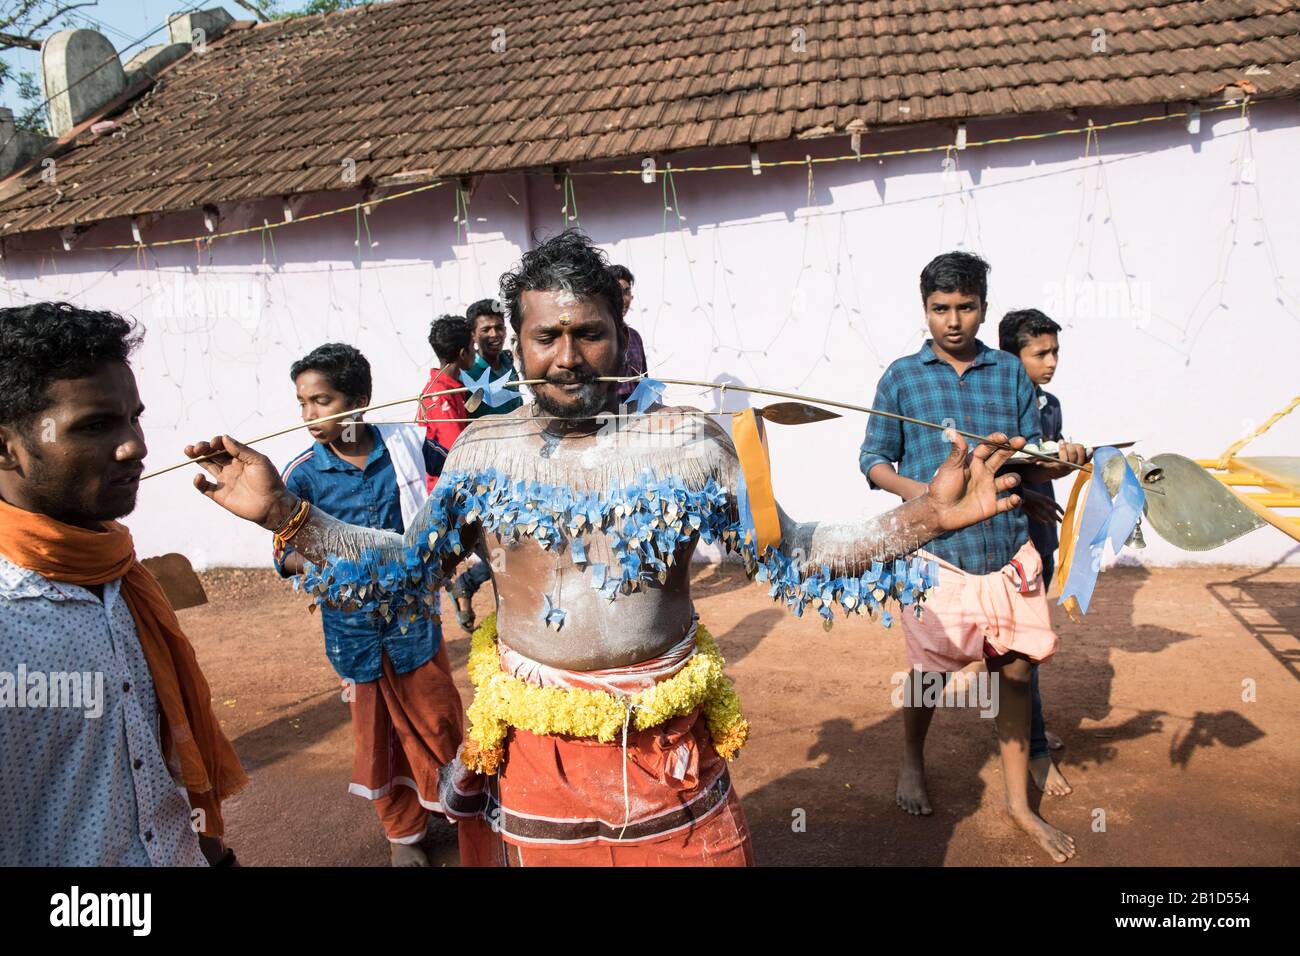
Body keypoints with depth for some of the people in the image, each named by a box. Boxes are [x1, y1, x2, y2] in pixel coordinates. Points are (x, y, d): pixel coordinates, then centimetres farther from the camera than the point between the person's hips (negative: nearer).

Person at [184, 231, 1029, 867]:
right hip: (533, 745, 1)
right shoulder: (484, 450, -1)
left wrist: (925, 517, -14)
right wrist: (284, 514, -4)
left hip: (668, 744, 0)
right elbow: (406, 570, 6)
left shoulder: (690, 441, -6)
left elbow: (792, 559, -3)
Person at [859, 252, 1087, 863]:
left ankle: (1019, 802, 27)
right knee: (930, 670, 10)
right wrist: (913, 489, -17)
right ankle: (912, 762, 40)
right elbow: (873, 460, 1)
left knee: (1015, 671, 9)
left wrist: (1060, 461, -13)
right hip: (937, 554, -2)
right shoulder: (902, 377, 1)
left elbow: (1031, 462, 9)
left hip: (1008, 549, 2)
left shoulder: (1011, 372, 7)